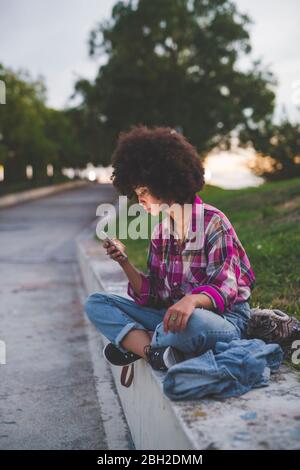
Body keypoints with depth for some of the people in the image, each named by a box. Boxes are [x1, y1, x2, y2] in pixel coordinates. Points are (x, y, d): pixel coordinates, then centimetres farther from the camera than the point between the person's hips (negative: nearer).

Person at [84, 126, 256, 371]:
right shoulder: (160, 229, 9)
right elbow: (151, 296, 5)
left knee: (190, 322, -42)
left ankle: (134, 344, -12)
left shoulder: (213, 222, -10)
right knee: (95, 303, -2)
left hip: (223, 320, -6)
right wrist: (124, 262, -11)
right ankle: (155, 354, -23)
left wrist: (192, 300, -39)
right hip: (172, 314, 7)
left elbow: (225, 288, -18)